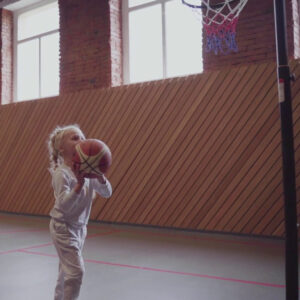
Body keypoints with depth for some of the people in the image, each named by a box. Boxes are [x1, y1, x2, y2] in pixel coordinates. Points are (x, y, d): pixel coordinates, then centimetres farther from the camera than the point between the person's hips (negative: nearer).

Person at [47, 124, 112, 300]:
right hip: (63, 227, -7)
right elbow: (65, 205, -30)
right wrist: (80, 184, -40)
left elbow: (107, 193, -3)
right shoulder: (61, 173, -21)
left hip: (80, 227, 7)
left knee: (67, 270, 21)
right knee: (76, 270, -11)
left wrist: (100, 176, -21)